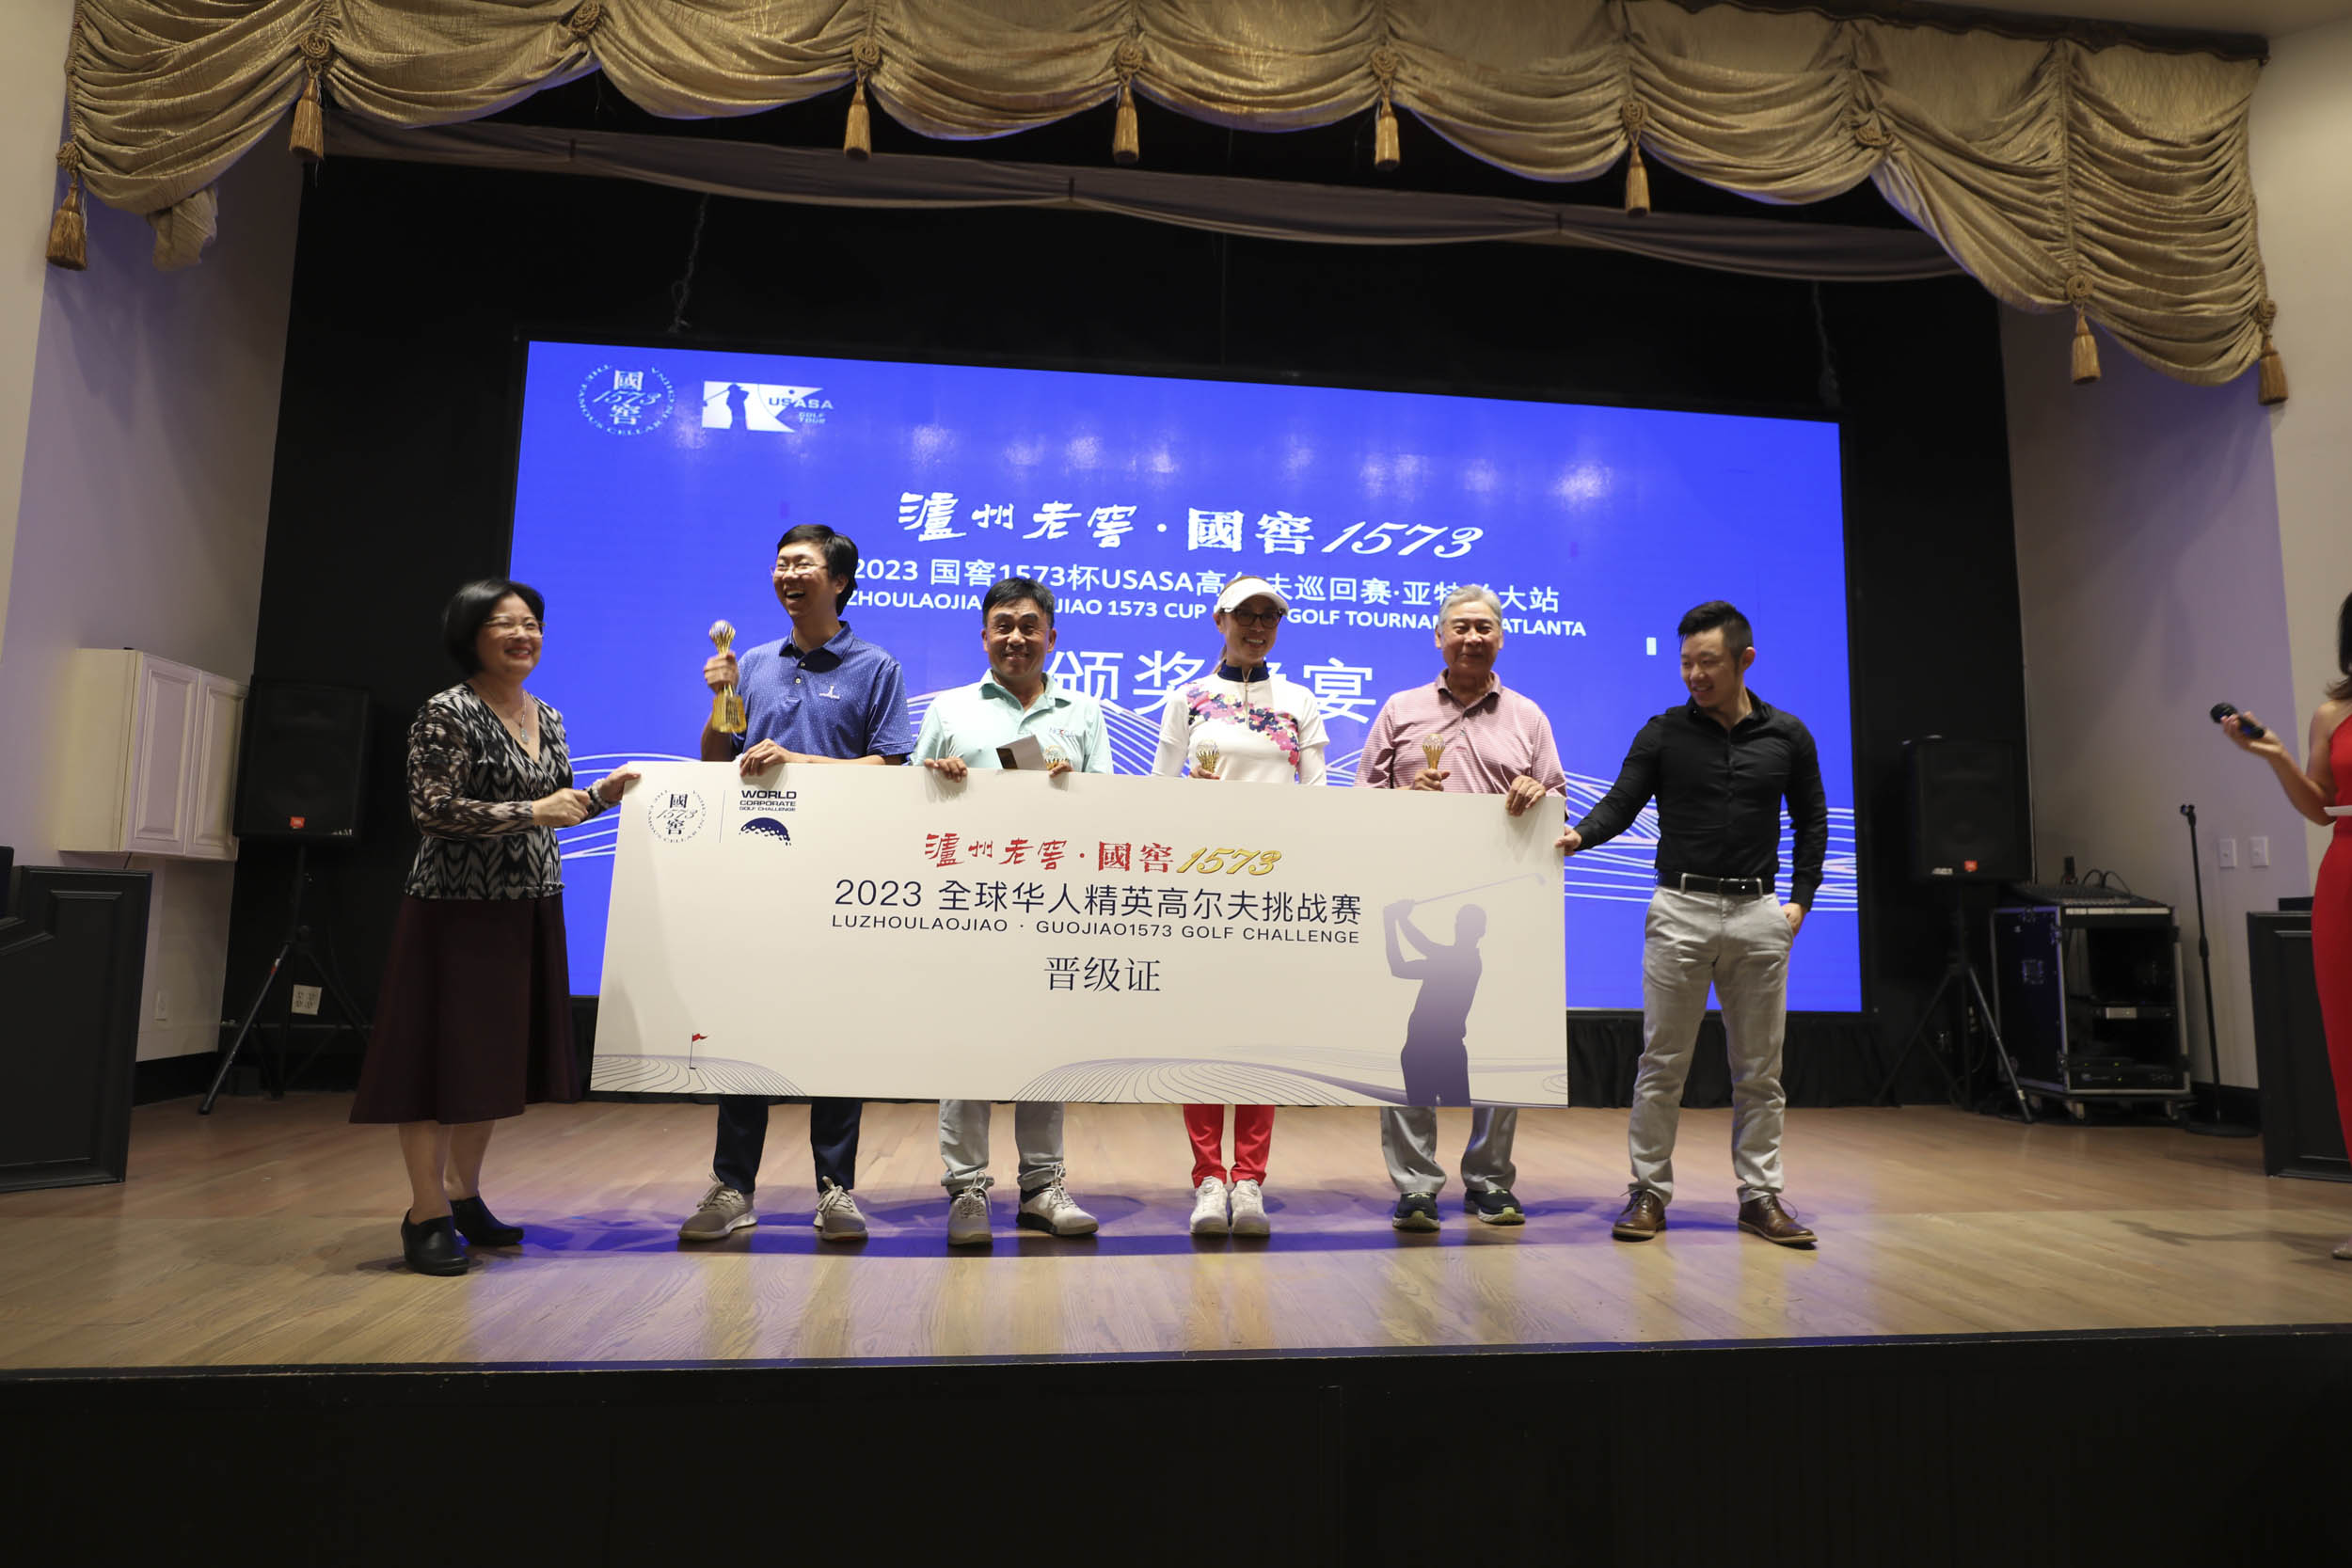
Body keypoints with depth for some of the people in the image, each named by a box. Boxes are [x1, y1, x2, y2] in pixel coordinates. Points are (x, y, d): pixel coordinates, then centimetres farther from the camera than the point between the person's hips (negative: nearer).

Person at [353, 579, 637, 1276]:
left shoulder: (548, 718, 13)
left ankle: (462, 1195, 27)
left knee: (496, 1056, 13)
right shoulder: (446, 714, -10)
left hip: (529, 911, 7)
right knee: (439, 1055, -1)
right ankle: (427, 1215, 9)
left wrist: (601, 794, 3)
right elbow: (434, 811, -18)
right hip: (457, 910, -7)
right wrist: (532, 812, -20)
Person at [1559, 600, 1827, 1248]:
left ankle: (1761, 1195, 19)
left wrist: (1800, 899, 7)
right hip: (1680, 910, -2)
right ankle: (1649, 1192, 11)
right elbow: (1621, 802, -3)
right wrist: (1579, 834, -24)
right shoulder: (1663, 733, 2)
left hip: (1758, 915, 2)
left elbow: (1811, 821, 16)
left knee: (1760, 1068, 8)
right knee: (1662, 1063, 1)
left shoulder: (1787, 736, 8)